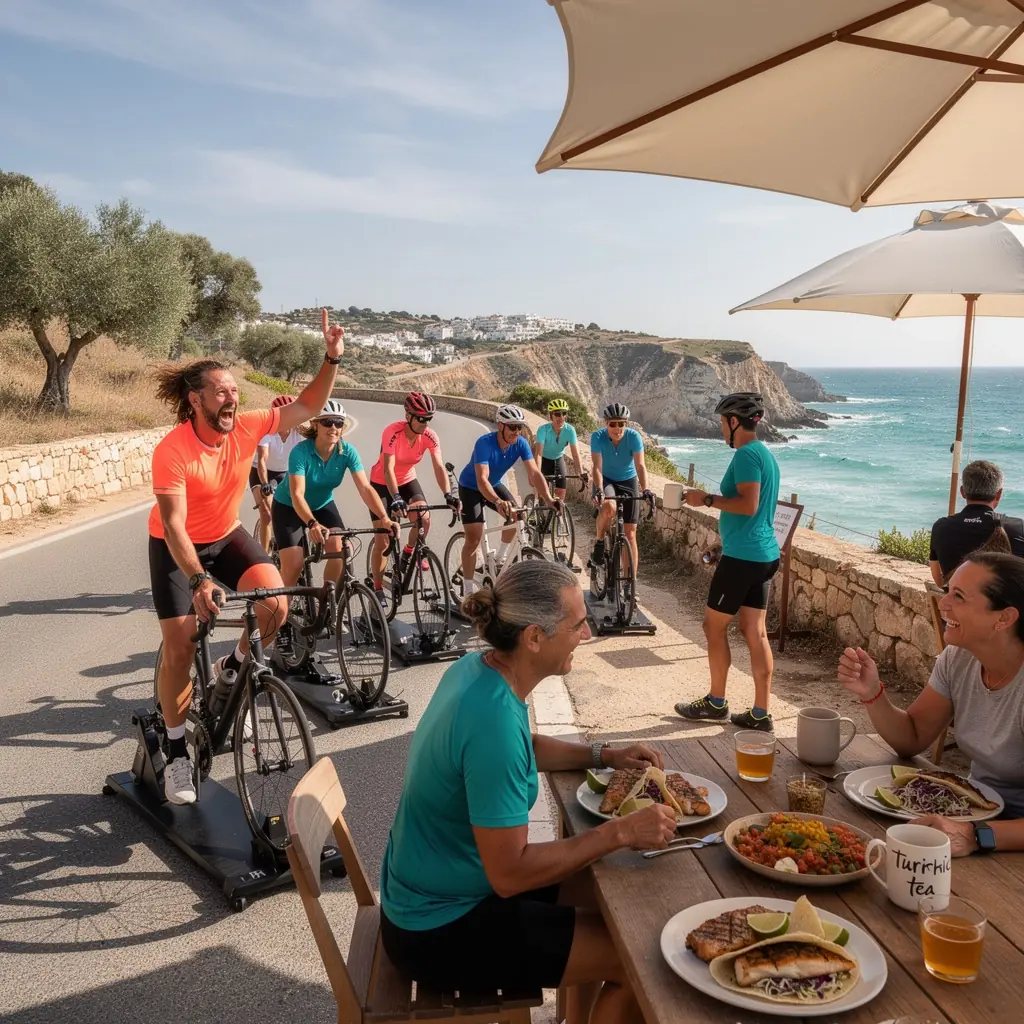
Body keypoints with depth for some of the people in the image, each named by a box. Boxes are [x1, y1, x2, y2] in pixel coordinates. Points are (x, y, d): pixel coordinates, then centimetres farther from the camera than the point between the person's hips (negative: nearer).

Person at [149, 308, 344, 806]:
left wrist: (332, 358, -23)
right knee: (180, 648, -5)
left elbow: (307, 406, -10)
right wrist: (199, 582, -46)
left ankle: (233, 668, 7)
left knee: (275, 600, -23)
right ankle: (177, 751, 14)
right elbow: (173, 525, -33)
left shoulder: (247, 427, -17)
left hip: (227, 536, 4)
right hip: (176, 548, -3)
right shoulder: (172, 450, -29)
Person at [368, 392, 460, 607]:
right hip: (382, 483, -3)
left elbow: (439, 467, -26)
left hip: (407, 480, 4)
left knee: (424, 519, -23)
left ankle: (408, 554, 9)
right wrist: (396, 498, -50)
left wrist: (448, 494, -41)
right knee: (382, 540, -6)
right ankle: (378, 589, 10)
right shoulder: (393, 432, -29)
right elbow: (388, 469, -37)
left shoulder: (429, 436, -18)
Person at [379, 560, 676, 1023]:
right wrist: (619, 833, -22)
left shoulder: (477, 668, -5)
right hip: (440, 930, -9)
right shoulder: (494, 719, -32)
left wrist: (603, 755, 5)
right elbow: (509, 874, -28)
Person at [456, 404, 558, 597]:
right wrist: (498, 502, -61)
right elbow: (482, 480, -44)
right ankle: (468, 589, -2)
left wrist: (549, 499, -40)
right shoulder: (485, 443, -35)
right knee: (474, 538, -13)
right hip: (471, 487, -5)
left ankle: (500, 559, 12)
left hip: (495, 484, 5)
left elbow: (535, 473, -25)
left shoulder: (521, 444, -20)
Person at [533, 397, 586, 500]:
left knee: (561, 493, -6)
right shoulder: (543, 429, -32)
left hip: (558, 459, 2)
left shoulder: (570, 430, -26)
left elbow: (575, 454, -29)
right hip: (544, 459, -2)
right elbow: (538, 453, -38)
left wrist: (581, 473, -40)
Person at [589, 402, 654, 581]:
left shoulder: (634, 437, -21)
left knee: (630, 534, -2)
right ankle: (599, 543, -9)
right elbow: (597, 467, -28)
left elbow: (640, 465, -27)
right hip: (606, 481, -1)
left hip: (628, 482, 1)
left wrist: (645, 490, -42)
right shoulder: (598, 437, -21)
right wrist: (599, 490, -45)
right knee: (608, 508, -37)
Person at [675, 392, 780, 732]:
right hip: (764, 554, 9)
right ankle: (760, 714, 12)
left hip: (742, 556, -9)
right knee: (755, 632, 9)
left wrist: (707, 499, -16)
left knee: (714, 626, 5)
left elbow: (748, 504, -25)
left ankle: (716, 702, 16)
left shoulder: (746, 455, -15)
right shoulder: (765, 454, 15)